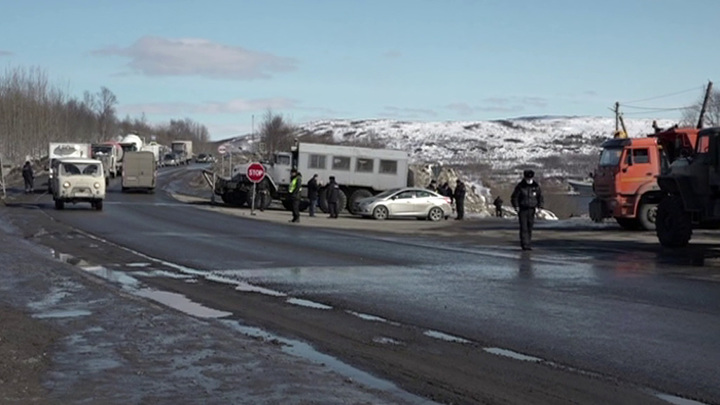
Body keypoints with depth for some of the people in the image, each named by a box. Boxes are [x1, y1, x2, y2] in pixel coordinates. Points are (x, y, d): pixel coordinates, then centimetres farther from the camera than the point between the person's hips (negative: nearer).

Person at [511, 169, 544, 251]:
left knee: (530, 228, 5)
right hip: (522, 210, -3)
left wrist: (539, 206, 2)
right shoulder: (520, 186, -6)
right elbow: (514, 197, -3)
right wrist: (516, 206, -14)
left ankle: (528, 244, 12)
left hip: (531, 210, 3)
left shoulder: (536, 186, 3)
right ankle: (524, 245, -11)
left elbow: (540, 196, 12)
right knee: (524, 228, -9)